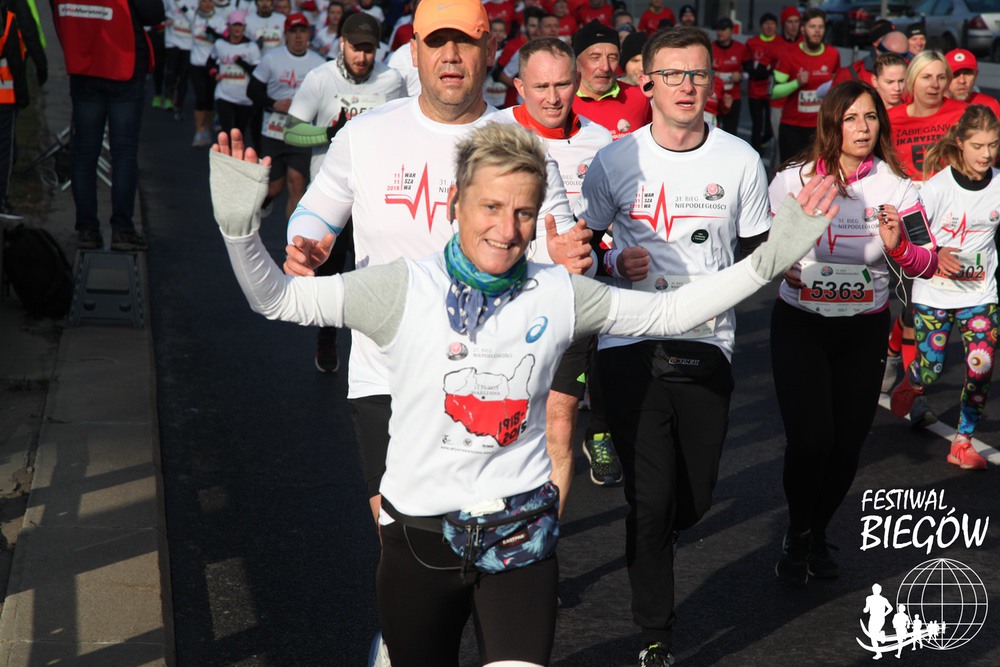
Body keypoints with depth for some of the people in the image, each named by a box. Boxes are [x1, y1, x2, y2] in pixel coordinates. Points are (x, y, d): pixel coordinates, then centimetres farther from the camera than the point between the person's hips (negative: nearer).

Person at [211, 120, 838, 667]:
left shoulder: (560, 292, 0)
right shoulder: (405, 289, -6)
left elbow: (669, 311, 7)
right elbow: (276, 297, -3)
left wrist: (773, 255, 2)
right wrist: (241, 226, -20)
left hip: (521, 536, 0)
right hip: (420, 538, 0)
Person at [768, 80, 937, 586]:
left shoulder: (895, 187, -3)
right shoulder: (793, 179, -7)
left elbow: (928, 264, -6)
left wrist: (897, 245, -26)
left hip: (864, 330, 2)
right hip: (799, 325, -2)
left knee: (847, 443, 5)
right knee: (810, 440, -11)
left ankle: (818, 534, 31)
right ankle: (796, 537, 15)